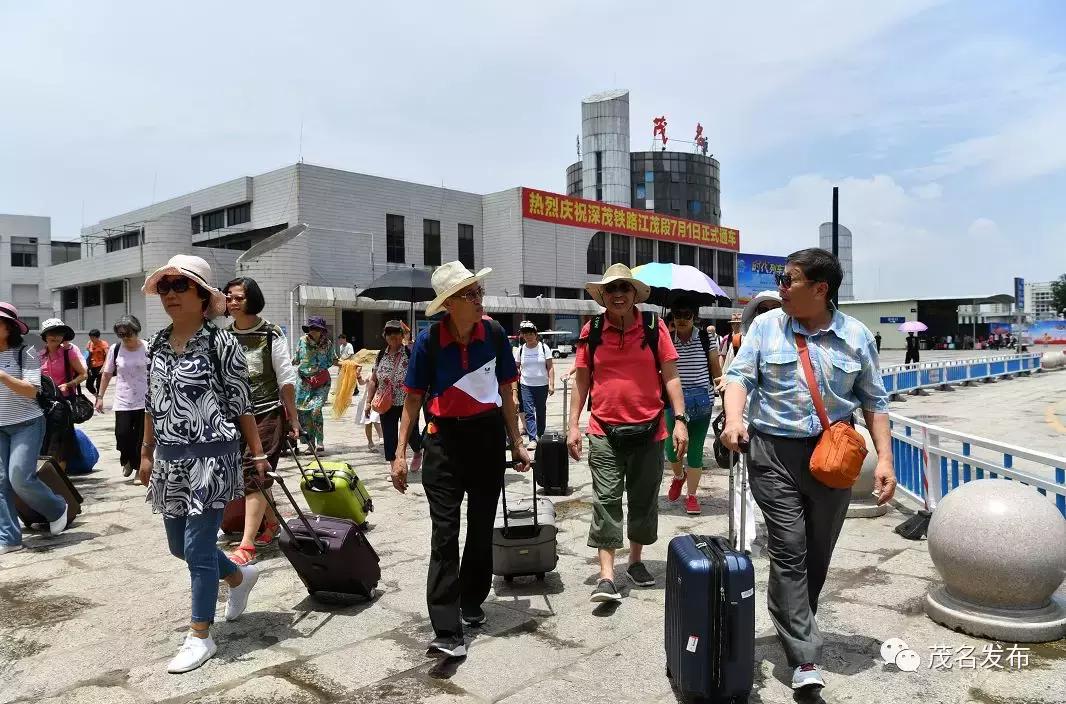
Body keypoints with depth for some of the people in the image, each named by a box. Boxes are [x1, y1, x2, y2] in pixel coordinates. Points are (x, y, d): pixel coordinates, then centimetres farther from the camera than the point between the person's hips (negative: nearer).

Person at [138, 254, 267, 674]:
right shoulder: (157, 345, 8)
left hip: (211, 456, -7)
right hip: (169, 459, 7)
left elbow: (241, 404, -9)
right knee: (179, 545, 16)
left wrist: (258, 454, -8)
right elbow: (152, 404, 15)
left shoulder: (220, 343, -10)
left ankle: (200, 637, 14)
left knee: (198, 547, -2)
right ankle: (240, 576, 42)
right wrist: (146, 453, 16)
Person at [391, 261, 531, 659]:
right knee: (445, 532, -5)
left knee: (482, 527, 13)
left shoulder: (494, 333, -5)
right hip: (444, 439, -2)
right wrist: (400, 453, -5)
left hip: (488, 435, 3)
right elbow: (413, 398, -2)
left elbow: (505, 391, 5)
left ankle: (471, 603, 33)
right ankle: (446, 630, -2)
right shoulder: (429, 340, -10)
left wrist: (516, 443, 7)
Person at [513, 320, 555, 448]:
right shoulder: (520, 349, 4)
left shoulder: (543, 347, -1)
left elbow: (550, 367, -1)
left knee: (541, 412, 10)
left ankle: (540, 436, 27)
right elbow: (517, 367, 12)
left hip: (542, 385, 0)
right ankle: (533, 439, -9)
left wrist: (551, 384, -7)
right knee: (529, 413, -8)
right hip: (526, 386, 1)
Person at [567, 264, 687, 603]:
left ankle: (636, 561, 33)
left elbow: (670, 375, 0)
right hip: (604, 432, 0)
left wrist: (680, 419, -8)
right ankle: (606, 576, 2)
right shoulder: (591, 331, 2)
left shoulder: (654, 327, -1)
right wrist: (573, 425, 1)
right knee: (606, 501, -2)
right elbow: (582, 380, 6)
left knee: (644, 499, 13)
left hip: (649, 430, 1)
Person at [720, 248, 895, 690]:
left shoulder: (856, 336, 4)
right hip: (775, 453, -1)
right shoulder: (766, 326, 2)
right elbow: (740, 375, -4)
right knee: (789, 551, -6)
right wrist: (734, 419, -23)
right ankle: (805, 659, -1)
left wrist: (884, 458, 0)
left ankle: (793, 629, 33)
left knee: (818, 554, 12)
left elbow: (874, 401, 8)